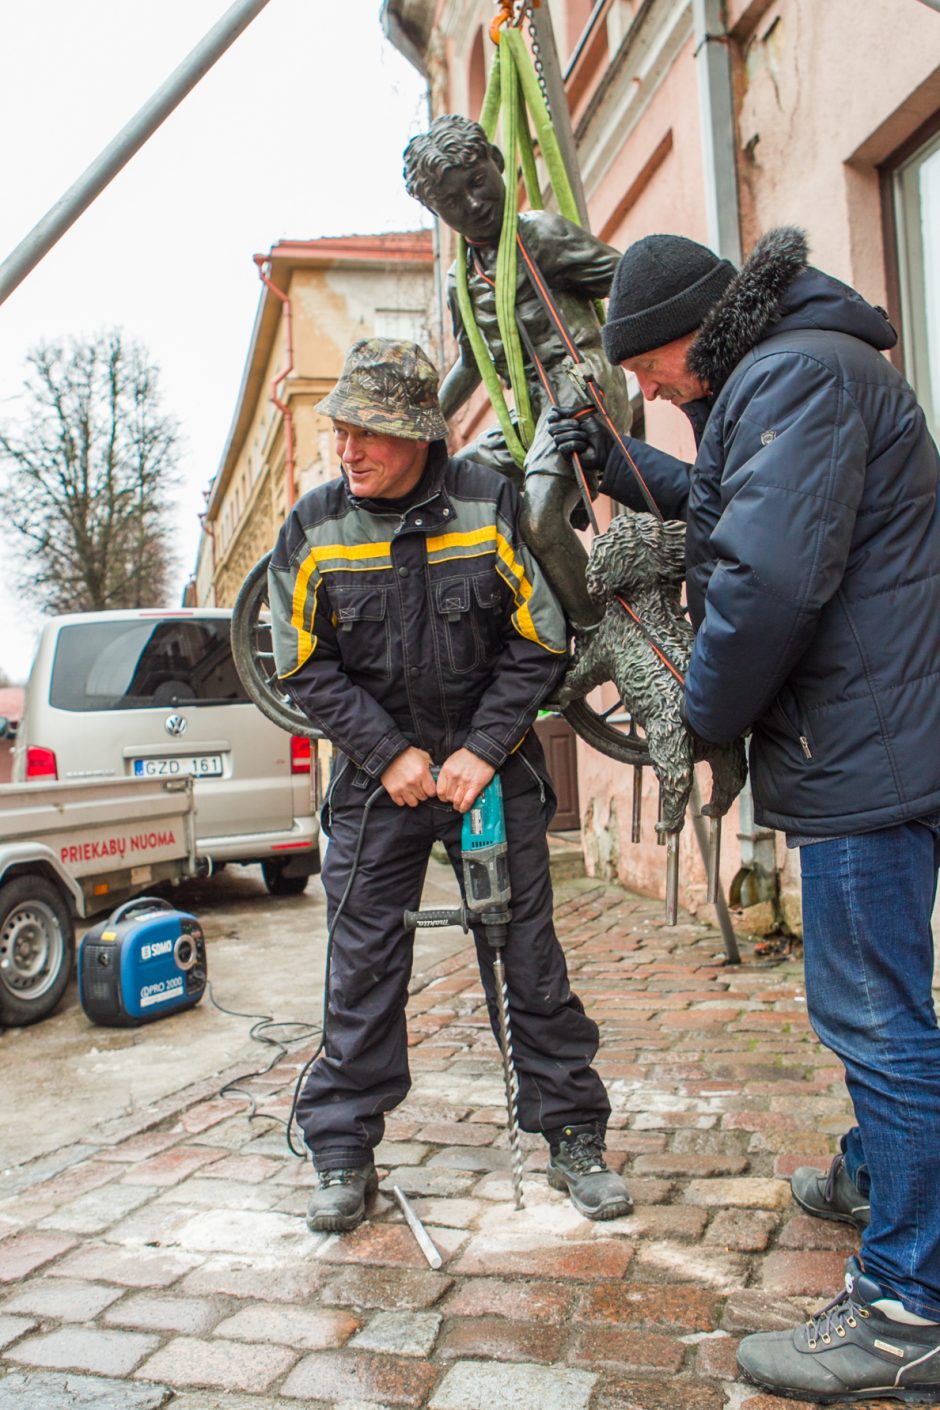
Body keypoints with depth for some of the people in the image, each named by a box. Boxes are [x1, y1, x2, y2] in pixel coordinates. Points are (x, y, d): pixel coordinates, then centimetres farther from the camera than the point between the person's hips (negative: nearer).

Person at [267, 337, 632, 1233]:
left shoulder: (491, 506, -6)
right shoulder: (313, 527, -3)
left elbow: (539, 643, -3)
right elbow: (307, 669, 0)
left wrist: (482, 750, -11)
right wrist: (389, 754, -9)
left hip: (491, 763, -1)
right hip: (375, 772, 1)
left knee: (528, 956, 4)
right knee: (363, 965, 4)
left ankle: (575, 1139, 20)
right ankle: (344, 1154, 19)